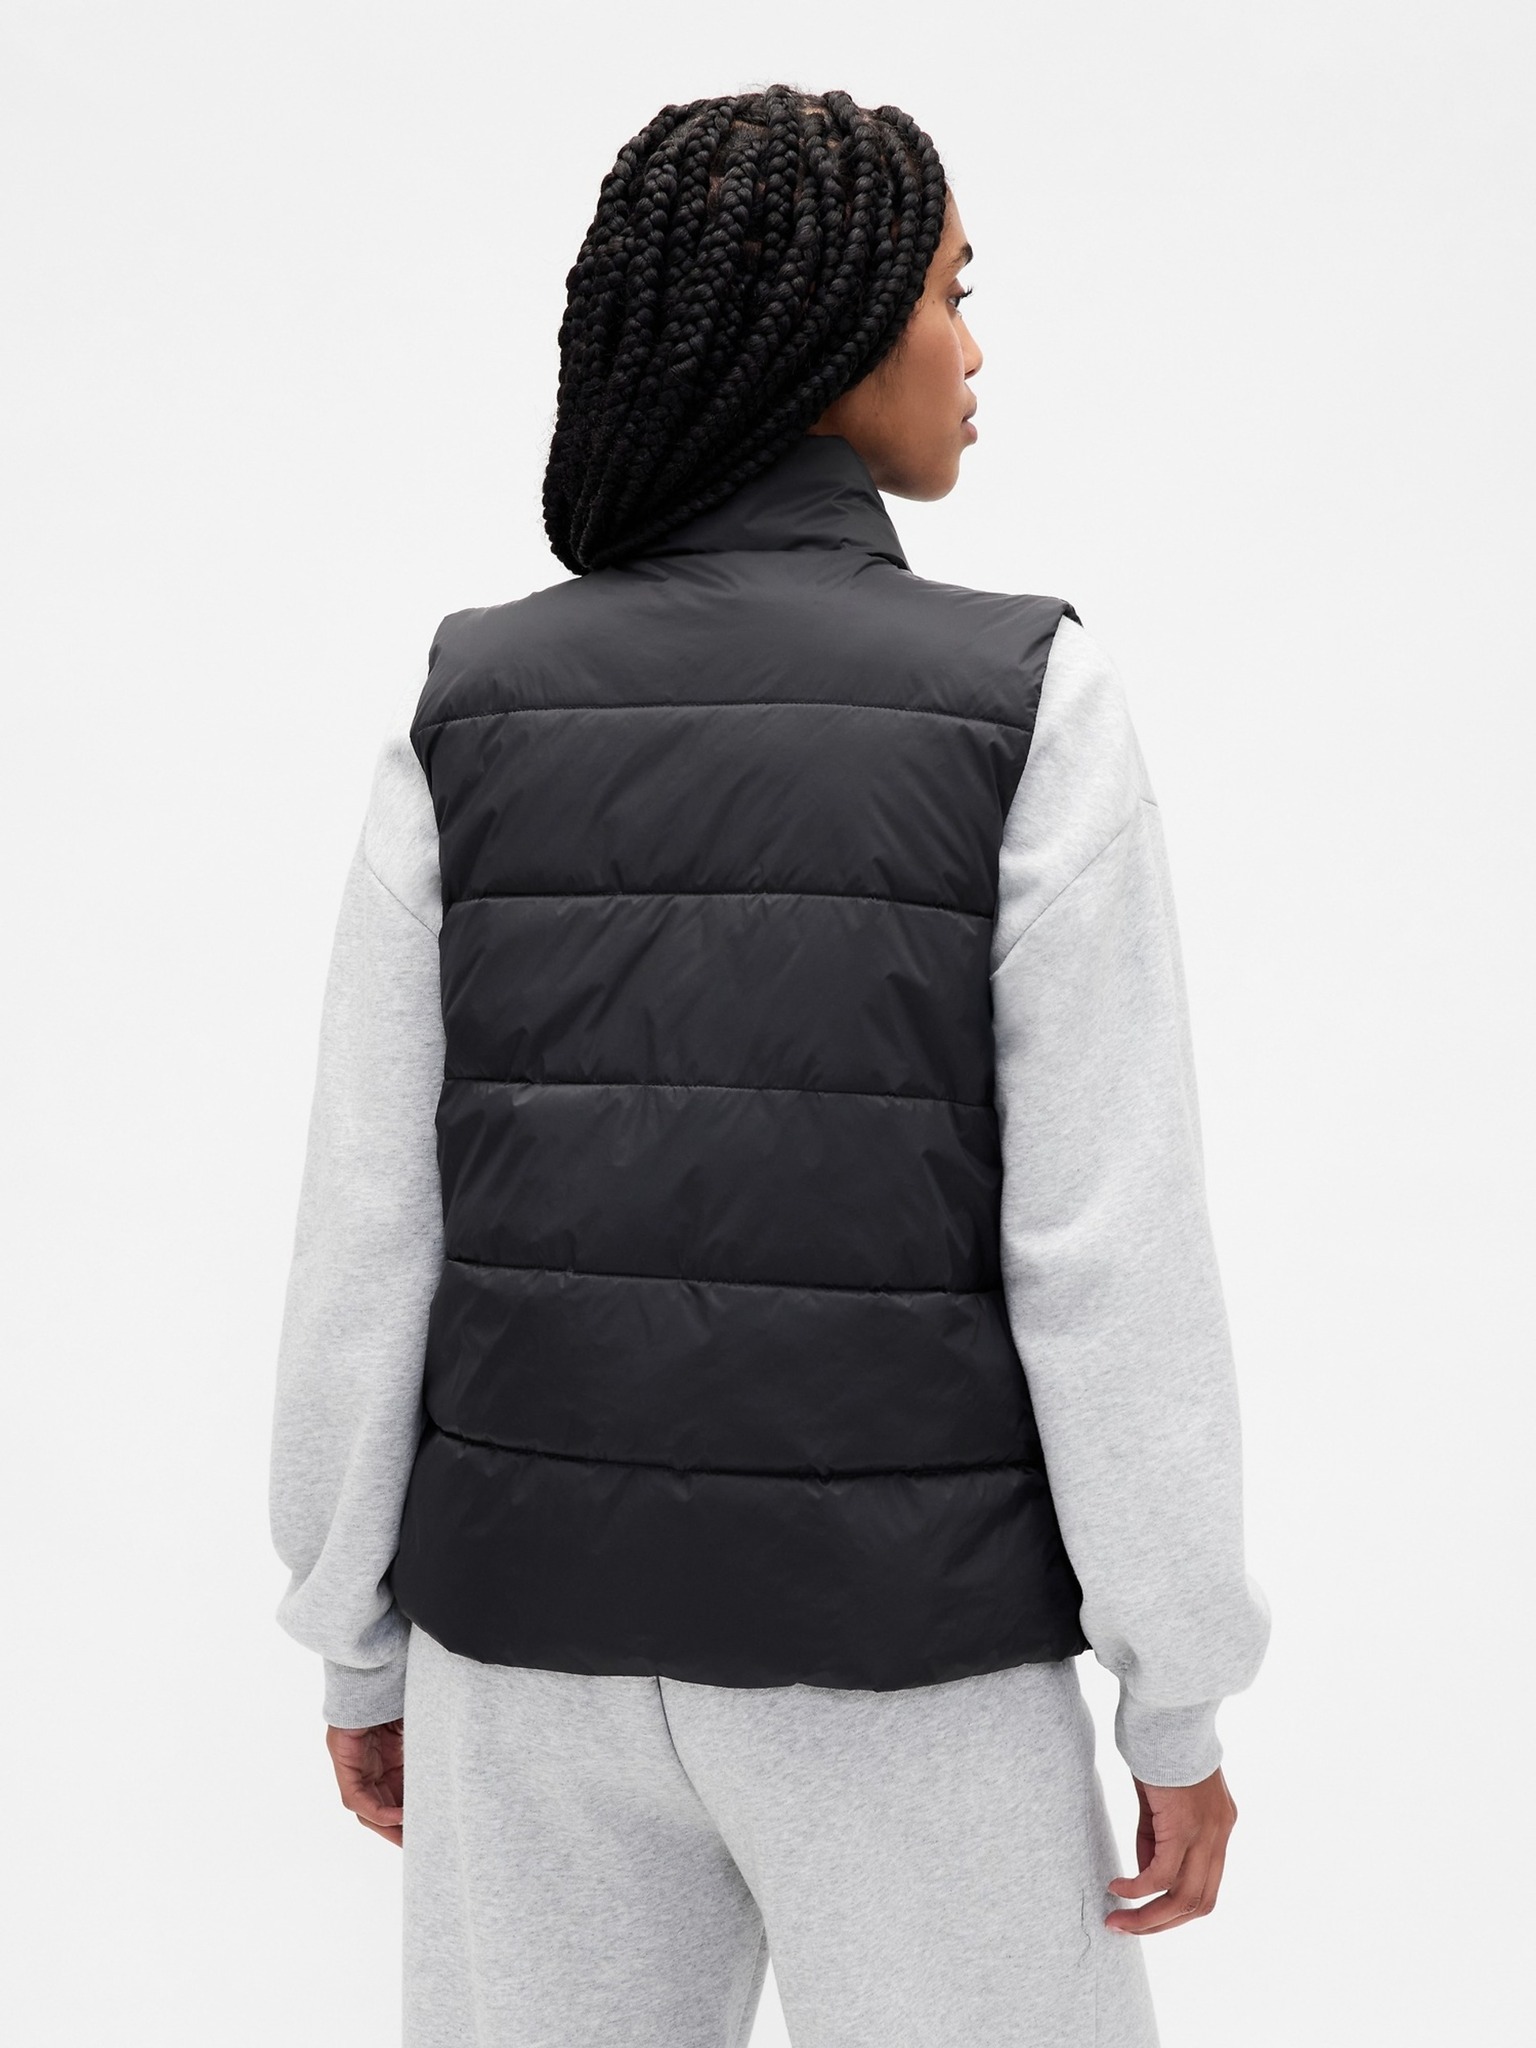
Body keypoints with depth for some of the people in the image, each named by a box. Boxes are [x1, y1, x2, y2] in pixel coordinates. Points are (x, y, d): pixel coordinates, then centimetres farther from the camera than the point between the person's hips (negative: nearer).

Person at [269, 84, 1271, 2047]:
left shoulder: (470, 713, -3)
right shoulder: (1028, 710, -13)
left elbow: (370, 1224, -2)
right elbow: (1109, 1248, -14)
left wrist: (360, 1641, 10)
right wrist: (1180, 1702, -3)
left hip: (557, 1606, 3)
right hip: (890, 1635, -3)